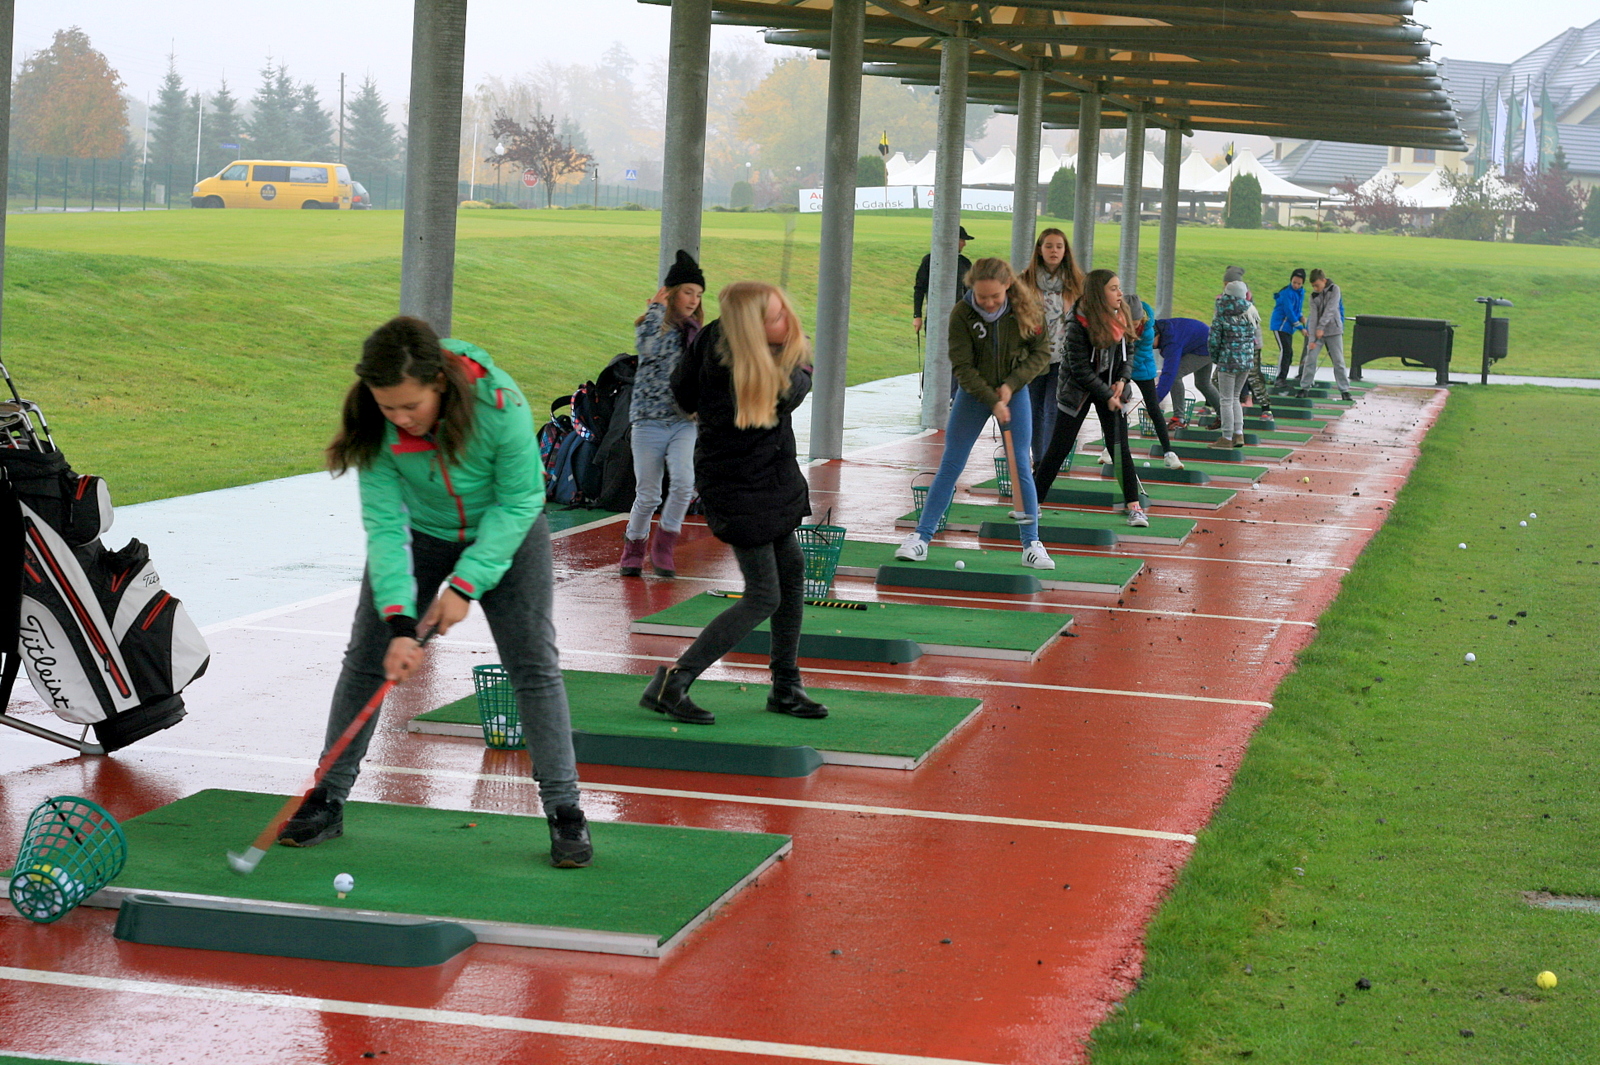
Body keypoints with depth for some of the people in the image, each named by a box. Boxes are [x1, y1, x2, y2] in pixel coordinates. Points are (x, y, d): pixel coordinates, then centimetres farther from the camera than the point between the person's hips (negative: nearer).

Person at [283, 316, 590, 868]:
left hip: (506, 532, -2)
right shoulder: (375, 425, -28)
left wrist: (464, 585, -26)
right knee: (367, 657, -1)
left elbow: (518, 501, -23)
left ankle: (565, 812, 0)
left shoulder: (499, 403, -35)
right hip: (419, 533, 2)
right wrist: (399, 621, -33)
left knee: (534, 665, -8)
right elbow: (385, 522, -25)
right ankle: (327, 800, 11)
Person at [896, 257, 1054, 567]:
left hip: (1014, 393, 1)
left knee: (1021, 468, -2)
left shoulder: (1026, 309, -14)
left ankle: (1031, 545, 7)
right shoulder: (962, 314, -18)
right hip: (973, 394, -1)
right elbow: (963, 367, -16)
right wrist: (992, 402, -23)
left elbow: (1041, 354, -5)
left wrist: (1011, 384, -17)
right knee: (950, 466, -1)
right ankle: (921, 538, 4)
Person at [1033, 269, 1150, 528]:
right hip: (1078, 390, -4)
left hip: (1111, 388, 4)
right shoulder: (1079, 325, -20)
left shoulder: (1121, 319, -3)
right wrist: (1107, 395, -17)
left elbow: (1128, 352, 9)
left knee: (1120, 448, -2)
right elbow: (1080, 369, -18)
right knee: (1059, 448, 0)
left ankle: (1134, 507, 1)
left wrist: (1122, 380, -9)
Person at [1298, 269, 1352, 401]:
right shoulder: (1314, 296, 2)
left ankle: (1344, 390, 1)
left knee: (1338, 361, -2)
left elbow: (1330, 309, -15)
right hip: (1316, 331, 2)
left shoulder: (1334, 290, -4)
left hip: (1333, 331, -2)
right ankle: (1305, 387, 2)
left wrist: (1321, 327, -24)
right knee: (1310, 359, -6)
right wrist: (1313, 339, -14)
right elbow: (1314, 316, -5)